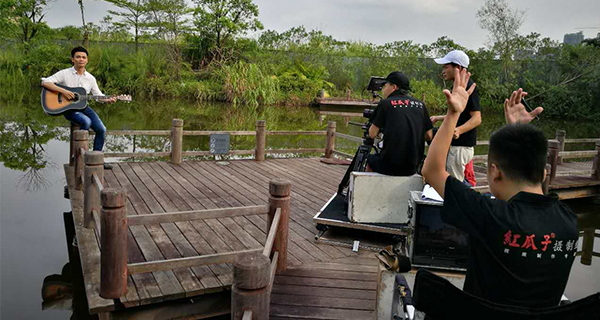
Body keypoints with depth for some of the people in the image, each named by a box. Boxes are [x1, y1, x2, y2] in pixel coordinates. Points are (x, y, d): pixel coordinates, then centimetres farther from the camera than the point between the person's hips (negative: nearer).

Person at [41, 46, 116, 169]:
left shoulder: (90, 78, 7)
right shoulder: (64, 74, -5)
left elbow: (98, 95, 12)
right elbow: (44, 82, -13)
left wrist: (108, 100, -9)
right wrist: (63, 91, -24)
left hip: (84, 107, 5)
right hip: (69, 108, -5)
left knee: (102, 130, -10)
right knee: (86, 122, -33)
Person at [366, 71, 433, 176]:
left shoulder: (385, 103, -3)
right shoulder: (420, 104, 7)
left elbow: (372, 134, -3)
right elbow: (429, 136, 9)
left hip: (389, 167, -4)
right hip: (412, 167, 4)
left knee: (371, 160, 27)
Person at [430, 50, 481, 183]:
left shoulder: (468, 87, -16)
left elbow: (476, 118, -23)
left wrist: (458, 130, -39)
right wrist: (438, 118, 29)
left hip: (461, 147, -10)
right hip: (454, 144, 10)